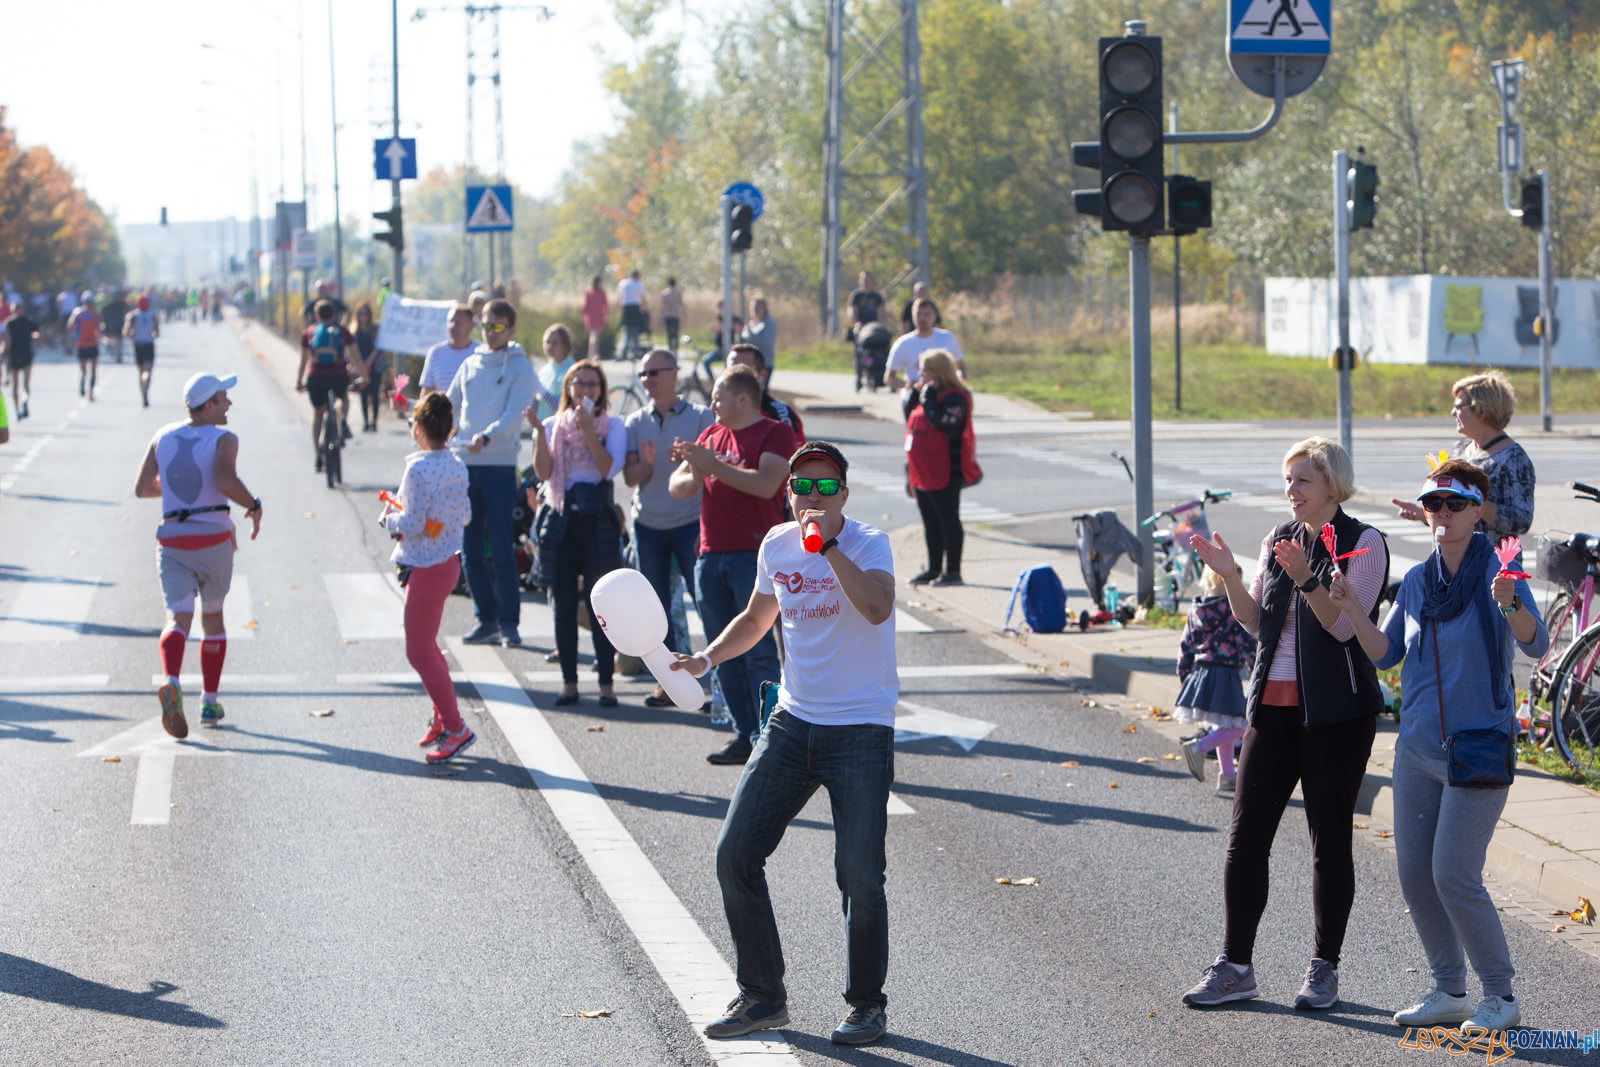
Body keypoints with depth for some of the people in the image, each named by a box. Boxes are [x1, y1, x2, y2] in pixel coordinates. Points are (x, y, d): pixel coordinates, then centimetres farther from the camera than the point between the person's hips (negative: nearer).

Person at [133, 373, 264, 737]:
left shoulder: (163, 437, 7)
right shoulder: (223, 439, -8)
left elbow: (142, 488, 6)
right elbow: (226, 481, -27)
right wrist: (254, 505, -10)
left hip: (172, 541, 2)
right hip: (214, 540, -2)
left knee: (178, 619, -7)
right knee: (213, 618, 18)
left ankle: (171, 683, -36)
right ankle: (210, 702, 19)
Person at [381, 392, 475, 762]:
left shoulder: (419, 470, -22)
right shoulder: (457, 467, 3)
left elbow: (413, 524, -22)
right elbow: (464, 515, 11)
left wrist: (389, 518, -4)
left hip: (426, 568, -9)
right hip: (449, 560, 9)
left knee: (419, 653, -2)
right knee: (426, 646, 22)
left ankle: (455, 728, -1)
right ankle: (442, 718, 30)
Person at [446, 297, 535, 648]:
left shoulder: (519, 366, -1)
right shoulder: (470, 365, 14)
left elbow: (515, 412, -14)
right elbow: (449, 406, 18)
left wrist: (487, 436, -30)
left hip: (500, 464, -5)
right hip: (465, 463, 5)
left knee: (501, 549, -7)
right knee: (471, 547, 6)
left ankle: (509, 622, 0)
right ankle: (486, 619, 14)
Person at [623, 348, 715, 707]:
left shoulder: (701, 417, -1)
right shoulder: (636, 423, 9)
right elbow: (630, 478, 4)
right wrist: (646, 464, -16)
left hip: (691, 524, -4)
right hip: (648, 524, 4)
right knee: (657, 606, 6)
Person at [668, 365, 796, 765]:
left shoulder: (775, 433, -3)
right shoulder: (712, 434, 18)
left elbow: (766, 484, -19)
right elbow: (677, 487, 14)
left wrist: (714, 466, -18)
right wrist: (693, 473, -9)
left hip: (755, 555, -7)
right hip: (711, 556, 7)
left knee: (760, 652, -9)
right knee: (726, 654, 9)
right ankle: (744, 735, 15)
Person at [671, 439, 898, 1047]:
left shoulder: (868, 544, -10)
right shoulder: (776, 546, 6)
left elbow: (877, 607, -32)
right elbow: (756, 619, 24)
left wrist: (829, 544, -29)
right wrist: (705, 659, 11)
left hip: (862, 729, -6)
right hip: (793, 723, 6)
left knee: (859, 875, -9)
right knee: (735, 855, 0)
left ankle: (867, 1005, 10)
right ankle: (762, 996, 14)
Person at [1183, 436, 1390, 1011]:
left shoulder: (1363, 544, -6)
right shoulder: (1279, 539, 11)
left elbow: (1343, 625, -16)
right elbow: (1255, 620, 11)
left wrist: (1305, 578, -28)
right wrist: (1229, 574, -3)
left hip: (1336, 710, -5)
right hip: (1274, 704, 5)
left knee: (1330, 839, 1)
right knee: (1245, 836, 1)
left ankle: (1324, 969, 11)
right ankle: (1235, 967, 6)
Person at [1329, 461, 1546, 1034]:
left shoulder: (1498, 570, -9)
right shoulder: (1417, 581, 9)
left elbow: (1536, 643, -22)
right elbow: (1386, 653, 13)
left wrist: (1510, 605, -42)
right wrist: (1351, 609, -3)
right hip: (1418, 748, 6)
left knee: (1454, 876, -11)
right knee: (1414, 875, 6)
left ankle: (1501, 997, 2)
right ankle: (1449, 993, 19)